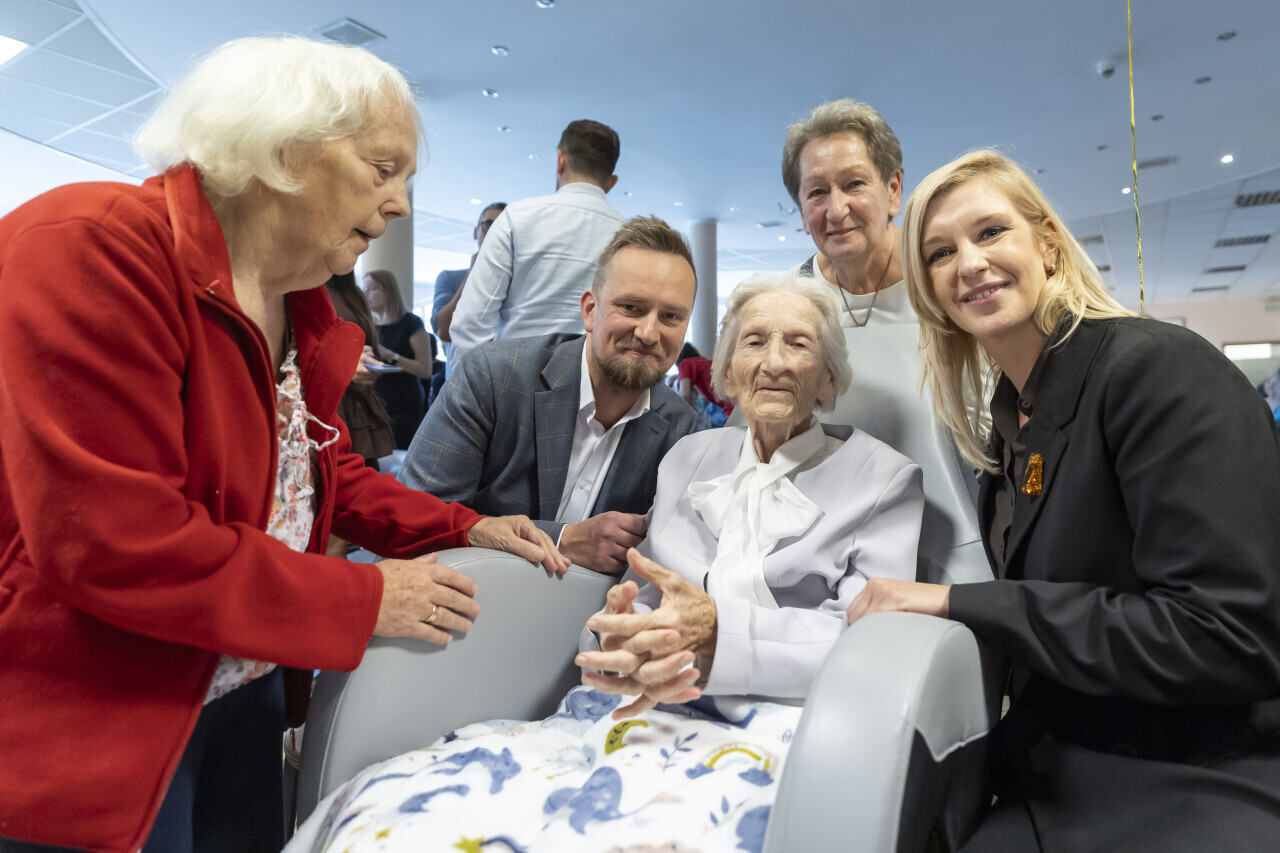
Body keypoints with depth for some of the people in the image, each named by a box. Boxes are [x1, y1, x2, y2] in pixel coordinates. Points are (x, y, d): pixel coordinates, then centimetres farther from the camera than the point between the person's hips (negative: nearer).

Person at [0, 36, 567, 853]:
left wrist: (464, 530, -2)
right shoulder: (90, 246, -23)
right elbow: (110, 543, -28)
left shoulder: (304, 310, 4)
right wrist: (364, 598, -21)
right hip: (82, 727, -7)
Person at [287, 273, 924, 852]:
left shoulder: (884, 478, 9)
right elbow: (637, 598, 16)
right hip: (641, 706, 3)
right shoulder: (689, 457, 20)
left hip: (775, 723, -2)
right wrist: (622, 640, -10)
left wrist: (717, 631, -20)